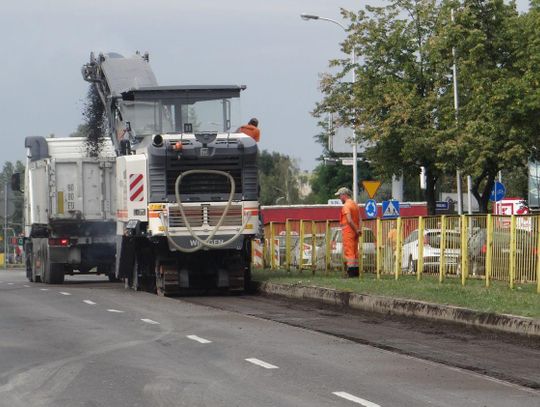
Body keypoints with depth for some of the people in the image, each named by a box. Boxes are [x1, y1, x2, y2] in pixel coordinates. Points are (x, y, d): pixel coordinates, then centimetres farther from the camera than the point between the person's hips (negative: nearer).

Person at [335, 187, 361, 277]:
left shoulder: (346, 205, -12)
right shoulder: (355, 204, 16)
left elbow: (349, 220, -21)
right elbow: (359, 219, 12)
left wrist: (356, 230, -15)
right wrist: (359, 229, 1)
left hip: (348, 231, -9)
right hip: (355, 232, 9)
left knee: (348, 252, -7)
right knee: (355, 252, 12)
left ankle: (351, 272, -12)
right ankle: (356, 271, 14)